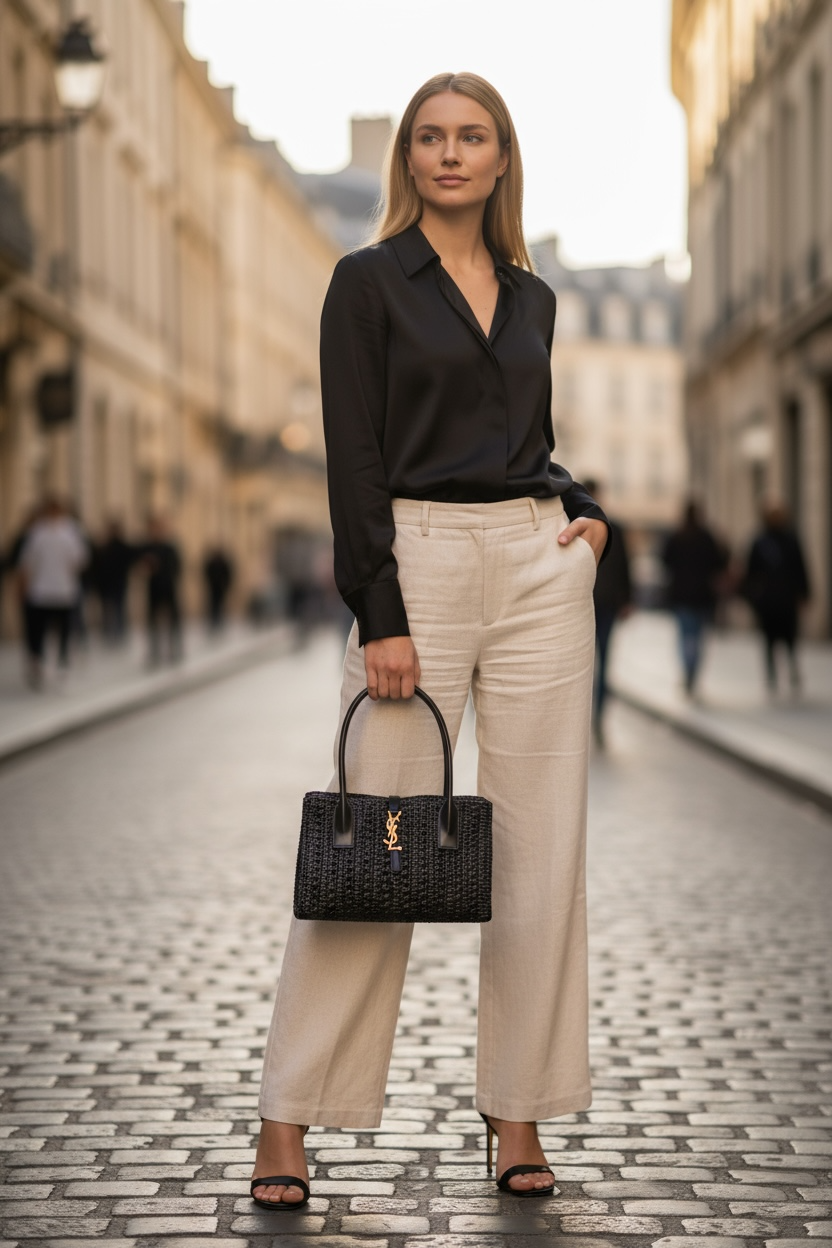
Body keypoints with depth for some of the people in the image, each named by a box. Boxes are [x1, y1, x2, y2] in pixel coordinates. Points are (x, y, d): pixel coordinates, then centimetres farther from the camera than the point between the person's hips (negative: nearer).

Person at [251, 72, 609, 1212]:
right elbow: (355, 456, -7)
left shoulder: (531, 296, 14)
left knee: (541, 844, 3)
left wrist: (587, 511, 4)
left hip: (542, 565, 5)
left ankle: (520, 1114, 12)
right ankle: (290, 1116, 6)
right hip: (417, 563, -5)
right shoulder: (370, 281, 0)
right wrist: (380, 617, -14)